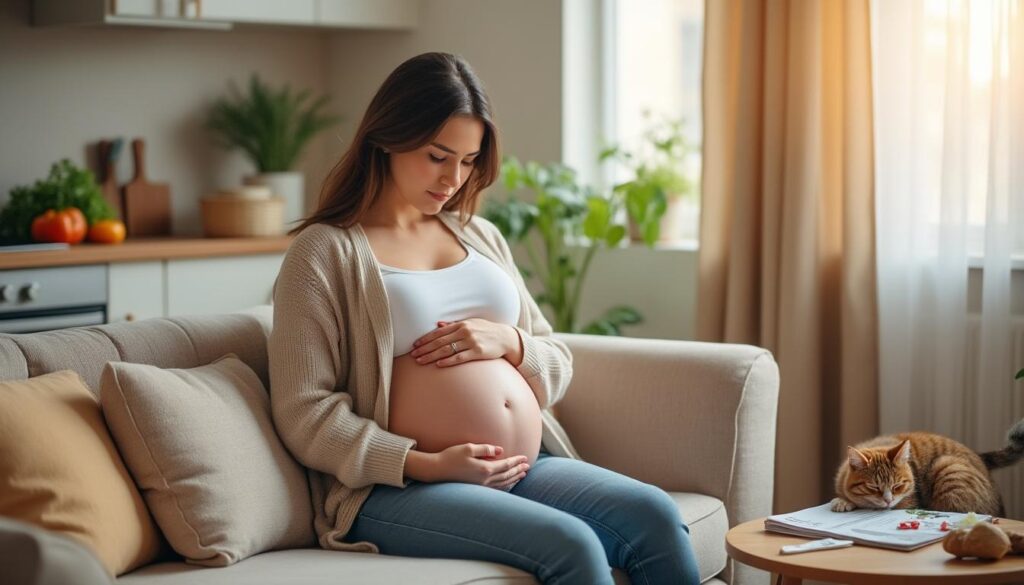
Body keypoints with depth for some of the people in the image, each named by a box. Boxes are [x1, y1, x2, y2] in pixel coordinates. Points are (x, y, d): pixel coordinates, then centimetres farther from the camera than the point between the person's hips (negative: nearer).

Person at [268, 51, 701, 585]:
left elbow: (557, 366, 21)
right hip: (401, 488, -6)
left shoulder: (480, 236, 18)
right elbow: (305, 412, -8)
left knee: (656, 518, -18)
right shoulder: (325, 250, 0)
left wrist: (508, 342, -3)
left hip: (525, 470, 6)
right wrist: (428, 465, -18)